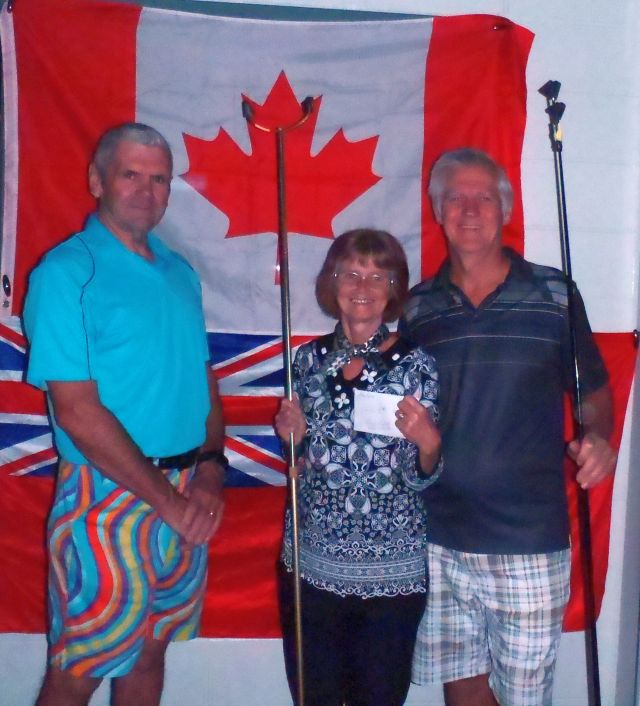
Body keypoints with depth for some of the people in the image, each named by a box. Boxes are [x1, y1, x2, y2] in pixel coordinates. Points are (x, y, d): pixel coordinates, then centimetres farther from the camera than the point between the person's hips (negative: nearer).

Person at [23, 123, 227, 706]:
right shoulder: (66, 272, -11)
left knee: (152, 651, 20)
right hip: (109, 500, -6)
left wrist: (210, 471, -3)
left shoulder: (180, 273, 10)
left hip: (185, 499, 6)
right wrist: (167, 499, -15)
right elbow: (77, 412, -17)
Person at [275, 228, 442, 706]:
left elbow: (419, 479, -5)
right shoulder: (310, 358, 1)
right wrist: (294, 436, -8)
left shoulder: (416, 365, -8)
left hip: (391, 569, -3)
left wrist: (428, 442, -25)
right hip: (311, 562, 3)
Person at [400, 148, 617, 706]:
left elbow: (593, 389, 7)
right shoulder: (417, 306, 4)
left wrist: (598, 439, -14)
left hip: (528, 542, -2)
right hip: (437, 540, 2)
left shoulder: (553, 294, -1)